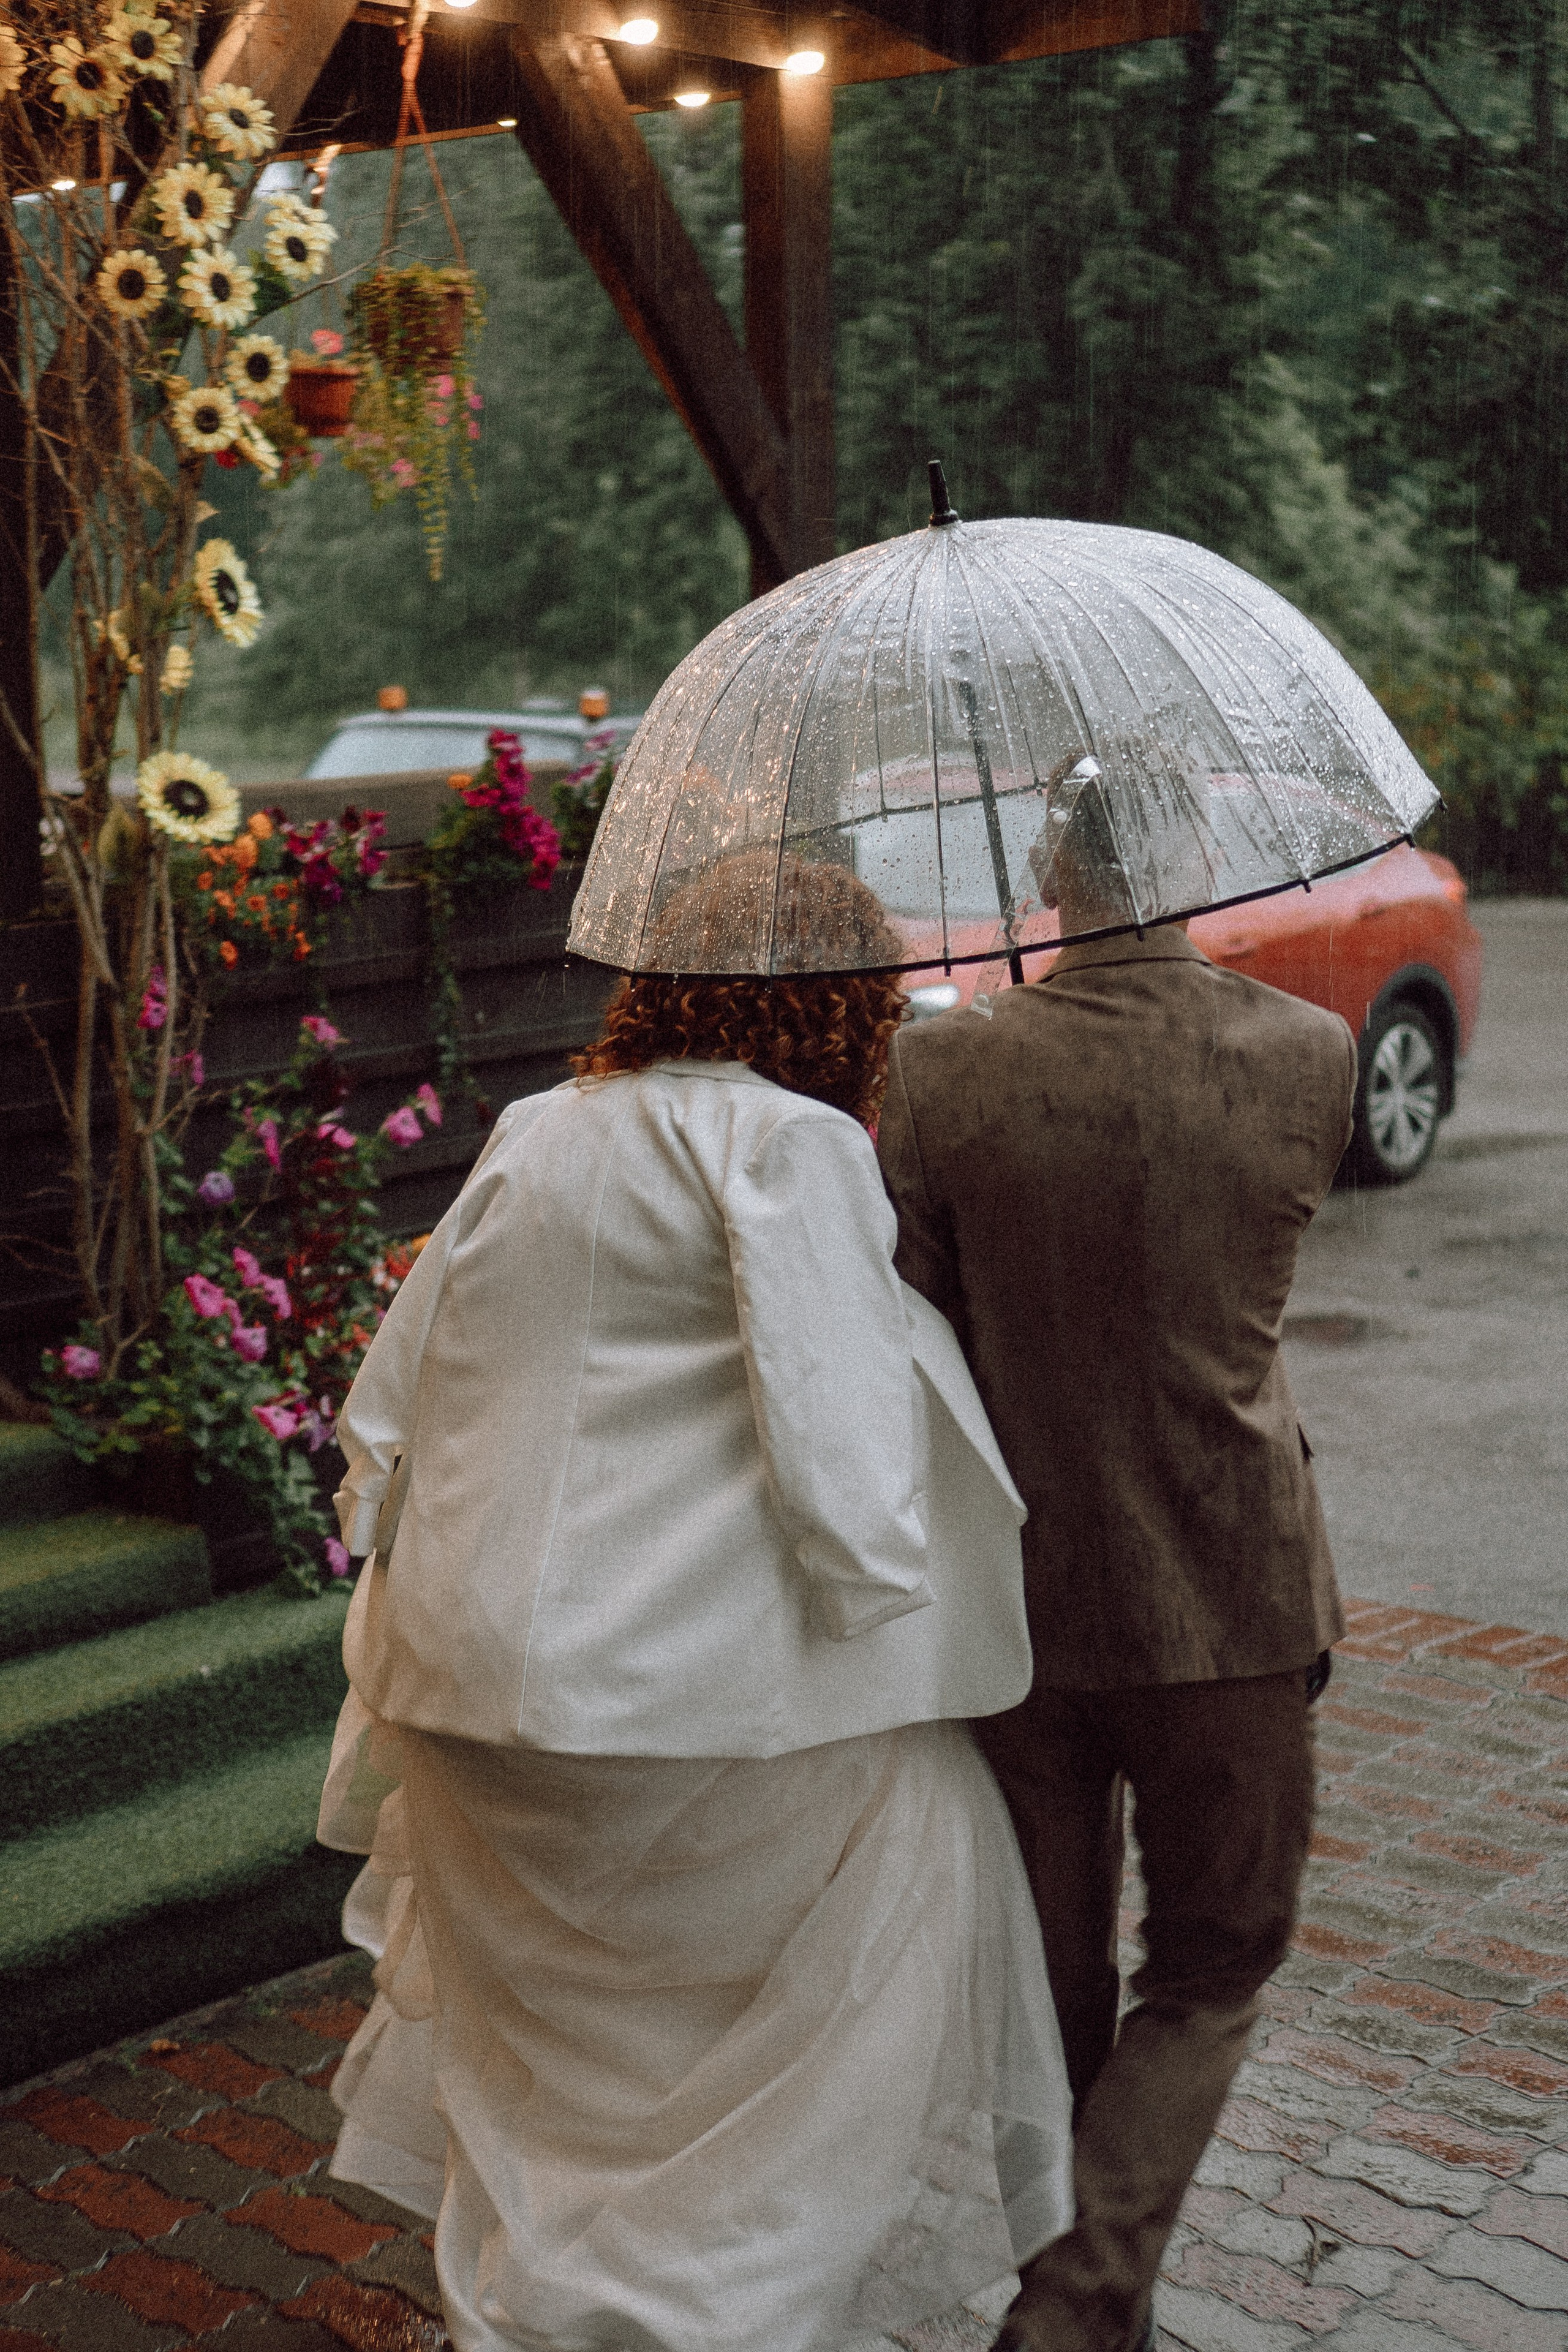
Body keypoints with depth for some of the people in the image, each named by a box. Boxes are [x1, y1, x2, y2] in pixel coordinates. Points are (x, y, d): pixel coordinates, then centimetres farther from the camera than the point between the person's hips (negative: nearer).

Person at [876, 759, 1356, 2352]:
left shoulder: (945, 1071, -12)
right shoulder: (1312, 1059, -10)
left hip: (1015, 1601, 1)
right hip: (1230, 1604, -1)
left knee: (1054, 1983, 19)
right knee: (1211, 1971, 18)